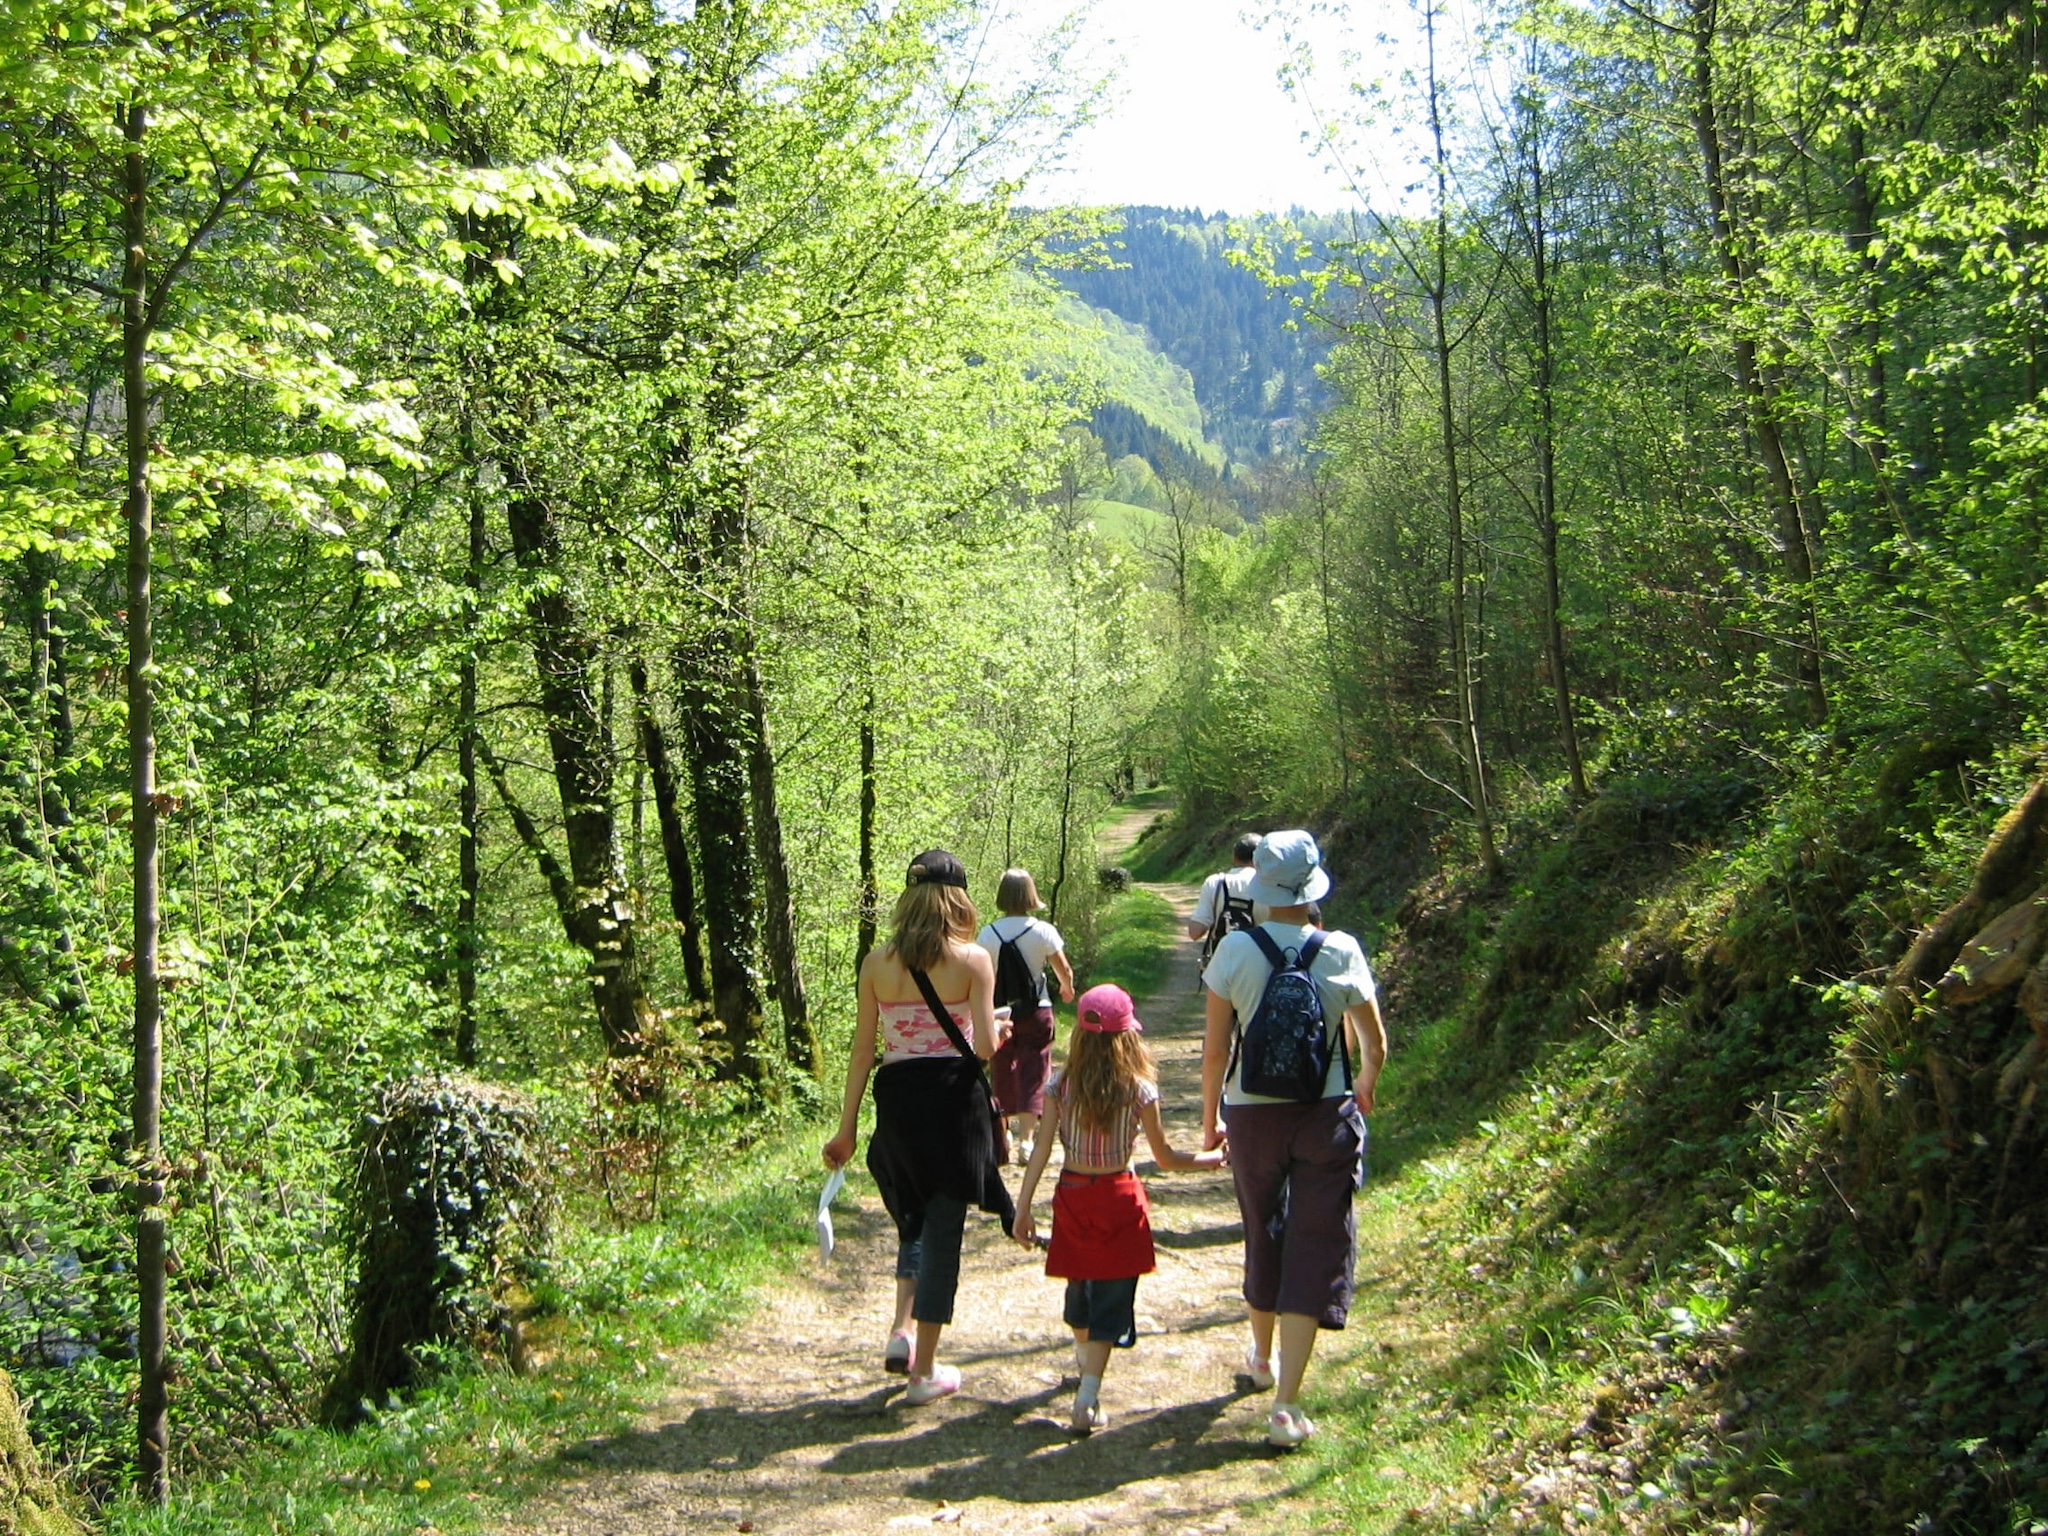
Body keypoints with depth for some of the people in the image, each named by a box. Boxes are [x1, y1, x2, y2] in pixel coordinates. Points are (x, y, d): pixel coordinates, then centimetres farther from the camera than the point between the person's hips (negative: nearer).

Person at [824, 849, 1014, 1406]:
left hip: (897, 1101, 3)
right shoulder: (973, 960, -7)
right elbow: (985, 1047, -11)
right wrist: (1000, 1029, 13)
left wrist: (846, 1129, 8)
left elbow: (863, 1050, 2)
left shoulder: (877, 963, 0)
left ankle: (902, 1330, 8)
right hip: (953, 1096, -3)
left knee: (916, 1219, 24)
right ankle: (925, 1371, 11)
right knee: (943, 1231, 6)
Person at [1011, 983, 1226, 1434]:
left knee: (1080, 1289, 22)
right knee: (1111, 1298, 1)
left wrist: (1022, 1208, -5)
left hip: (1072, 1195, 3)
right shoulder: (1139, 1091, -11)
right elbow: (1165, 1158, -4)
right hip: (1118, 1198, -3)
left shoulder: (1060, 1087, -6)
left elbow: (1042, 1149, -8)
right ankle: (1088, 1399, -7)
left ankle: (1086, 1362, 47)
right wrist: (1211, 1159, 12)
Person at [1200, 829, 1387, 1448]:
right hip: (1326, 1115, -1)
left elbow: (1215, 1047, -5)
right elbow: (1374, 1045, 1)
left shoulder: (1235, 951, -9)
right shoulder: (1341, 953, -8)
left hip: (1252, 1112, 1)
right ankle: (1286, 1403, -5)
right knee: (1317, 1246, 2)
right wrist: (1364, 1089, 22)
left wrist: (1210, 1116, 10)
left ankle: (1262, 1357, 44)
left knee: (1264, 1234, 21)